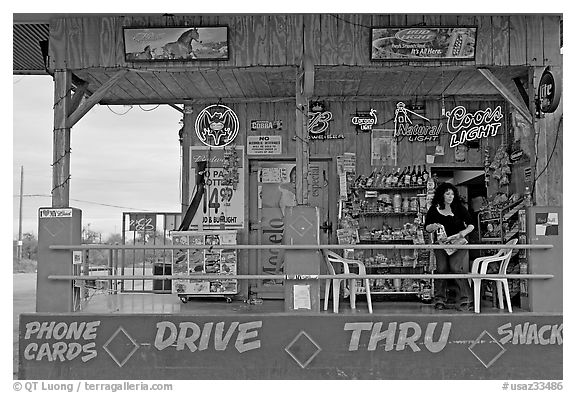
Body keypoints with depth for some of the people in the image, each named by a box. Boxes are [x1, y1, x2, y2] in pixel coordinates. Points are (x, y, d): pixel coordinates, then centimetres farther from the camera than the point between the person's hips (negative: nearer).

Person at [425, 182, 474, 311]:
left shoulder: (459, 208, 2)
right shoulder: (434, 210, 4)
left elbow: (471, 225, 3)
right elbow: (427, 228, 7)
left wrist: (464, 232, -15)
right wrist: (433, 226, -14)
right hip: (441, 244, 2)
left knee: (456, 268, -16)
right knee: (441, 269, -9)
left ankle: (466, 300, -10)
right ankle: (439, 301, 1)